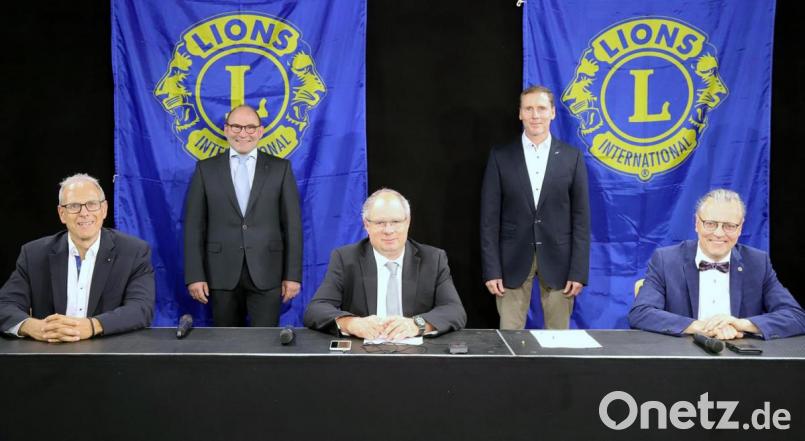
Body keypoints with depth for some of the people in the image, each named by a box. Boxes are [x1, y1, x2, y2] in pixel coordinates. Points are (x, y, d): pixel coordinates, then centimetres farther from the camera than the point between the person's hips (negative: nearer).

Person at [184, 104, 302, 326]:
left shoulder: (280, 168, 5)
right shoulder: (206, 169, 6)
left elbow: (292, 224, 3)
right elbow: (194, 225, 4)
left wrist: (293, 275, -2)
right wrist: (195, 275, -3)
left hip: (267, 274, -1)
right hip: (222, 275, 1)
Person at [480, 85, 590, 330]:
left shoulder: (572, 157, 3)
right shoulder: (500, 157, 2)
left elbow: (581, 217, 2)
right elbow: (490, 217, 0)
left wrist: (579, 271, -4)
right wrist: (491, 270, -6)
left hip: (558, 261, 1)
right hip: (513, 261, 0)